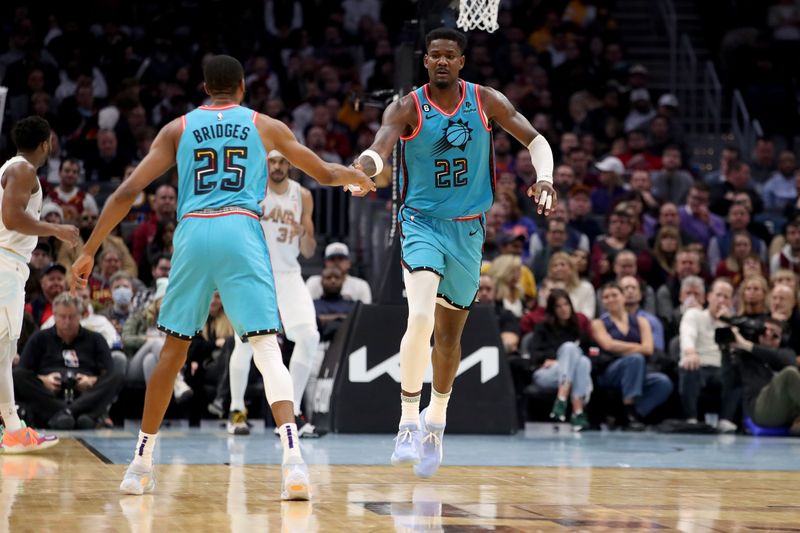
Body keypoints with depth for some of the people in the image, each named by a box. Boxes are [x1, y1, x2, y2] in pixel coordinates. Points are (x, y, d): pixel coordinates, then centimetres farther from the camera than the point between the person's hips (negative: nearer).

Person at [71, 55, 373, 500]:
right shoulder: (265, 126, 16)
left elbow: (128, 191, 8)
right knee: (267, 348, -7)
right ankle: (293, 456, -26)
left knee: (174, 348, 16)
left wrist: (90, 251, 10)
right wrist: (358, 177, 49)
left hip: (193, 232, 1)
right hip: (242, 232, -1)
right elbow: (325, 173, 26)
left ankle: (142, 462, 22)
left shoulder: (178, 129, 17)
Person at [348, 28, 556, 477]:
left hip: (468, 229, 3)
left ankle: (436, 419, 36)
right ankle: (409, 423, -18)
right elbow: (379, 150, -26)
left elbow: (535, 140, 2)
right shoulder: (407, 108, -10)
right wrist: (361, 169, -50)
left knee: (450, 333, 13)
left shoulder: (487, 102, -2)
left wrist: (544, 178, -19)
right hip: (422, 223, -3)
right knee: (421, 318, -26)